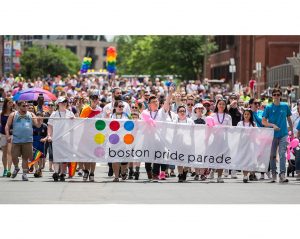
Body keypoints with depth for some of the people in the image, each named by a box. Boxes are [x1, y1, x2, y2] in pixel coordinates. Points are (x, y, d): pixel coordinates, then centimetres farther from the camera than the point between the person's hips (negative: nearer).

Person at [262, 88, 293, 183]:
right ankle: (273, 175, 17)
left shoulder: (285, 106, 6)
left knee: (282, 154, -10)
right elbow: (263, 121, -1)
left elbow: (289, 119, 16)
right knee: (272, 155, 6)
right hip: (272, 135, 0)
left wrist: (292, 131, 15)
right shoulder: (268, 107, 1)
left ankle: (282, 175, -16)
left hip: (283, 134, 0)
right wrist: (273, 125, -16)